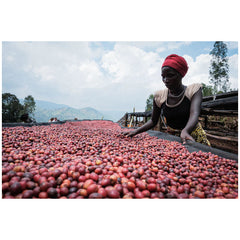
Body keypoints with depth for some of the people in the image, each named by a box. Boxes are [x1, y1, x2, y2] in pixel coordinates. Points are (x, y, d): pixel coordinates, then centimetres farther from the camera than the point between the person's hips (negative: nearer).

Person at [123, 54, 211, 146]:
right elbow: (153, 121, 0)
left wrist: (185, 131, -50)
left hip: (193, 135, -1)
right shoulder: (159, 96, -7)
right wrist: (136, 131, -15)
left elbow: (194, 114, -29)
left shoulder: (193, 90, -13)